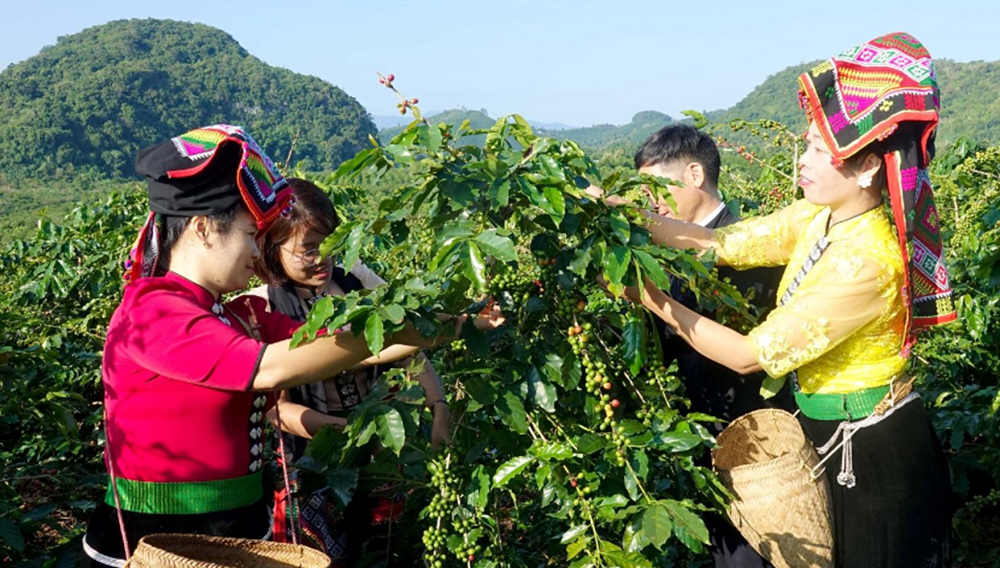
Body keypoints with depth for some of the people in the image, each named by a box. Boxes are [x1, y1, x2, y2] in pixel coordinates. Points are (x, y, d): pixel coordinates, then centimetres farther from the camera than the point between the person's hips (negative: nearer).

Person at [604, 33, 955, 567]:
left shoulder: (865, 260, -30)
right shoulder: (817, 218, -5)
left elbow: (751, 354, -27)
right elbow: (723, 243, -2)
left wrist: (655, 300, -23)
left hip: (872, 451, -8)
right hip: (833, 436, 8)